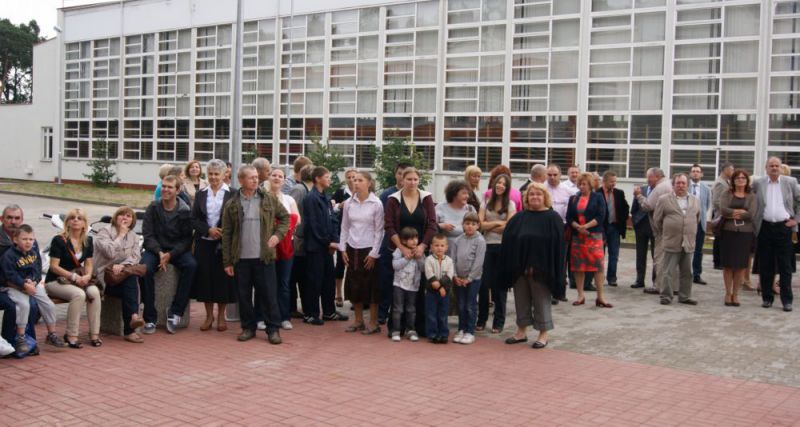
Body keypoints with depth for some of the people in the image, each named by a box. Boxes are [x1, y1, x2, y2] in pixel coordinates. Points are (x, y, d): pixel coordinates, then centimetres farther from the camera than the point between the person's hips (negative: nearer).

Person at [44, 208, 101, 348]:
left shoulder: (88, 240, 8)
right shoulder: (58, 240, -9)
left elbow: (89, 264, 9)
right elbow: (54, 266, -12)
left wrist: (87, 276, -13)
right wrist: (73, 276, -21)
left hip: (79, 279, 5)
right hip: (55, 281, -5)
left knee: (94, 292, -27)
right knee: (79, 294, -34)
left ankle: (94, 334, -19)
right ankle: (71, 335, -22)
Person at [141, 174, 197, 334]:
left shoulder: (185, 211, -3)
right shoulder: (153, 208, 0)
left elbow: (186, 239, -4)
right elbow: (147, 235, -3)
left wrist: (170, 255, -18)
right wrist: (159, 253, -20)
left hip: (176, 250, 0)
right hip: (155, 249, 0)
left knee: (191, 265, -29)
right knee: (145, 268, -30)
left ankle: (175, 312, -19)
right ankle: (150, 318, -21)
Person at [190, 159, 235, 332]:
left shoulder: (231, 194, -1)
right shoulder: (201, 194, 8)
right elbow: (194, 219, 5)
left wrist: (224, 232, -17)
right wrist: (208, 230, -11)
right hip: (204, 242, 3)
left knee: (223, 277, 1)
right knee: (205, 276, 3)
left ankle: (221, 315, 14)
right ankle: (209, 315, 16)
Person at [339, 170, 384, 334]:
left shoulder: (376, 204, -7)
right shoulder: (348, 203, 3)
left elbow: (379, 230, -6)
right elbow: (345, 227, 10)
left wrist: (374, 253, -9)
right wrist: (342, 249, 4)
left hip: (369, 249, -4)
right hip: (352, 249, 4)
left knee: (371, 286, 1)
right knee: (354, 286, 7)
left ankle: (373, 323, 11)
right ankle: (358, 321, 19)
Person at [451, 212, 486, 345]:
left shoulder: (480, 241, -9)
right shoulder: (457, 240, 4)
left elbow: (478, 262, -12)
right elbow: (453, 259, 4)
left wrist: (469, 278, -13)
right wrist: (455, 276, -4)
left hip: (473, 278, -4)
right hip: (458, 279, 4)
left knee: (471, 306, 1)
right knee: (461, 305, 11)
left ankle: (470, 332, 8)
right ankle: (461, 329, 21)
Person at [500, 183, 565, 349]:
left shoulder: (552, 218, -4)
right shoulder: (519, 217, 8)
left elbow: (557, 245, -9)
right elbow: (507, 240, 5)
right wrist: (510, 265, -4)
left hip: (541, 269, -4)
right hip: (520, 267, 4)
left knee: (541, 301, 4)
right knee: (521, 299, 13)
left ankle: (543, 334, 16)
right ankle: (522, 331, 25)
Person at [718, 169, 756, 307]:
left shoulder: (751, 196, 8)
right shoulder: (726, 194, 7)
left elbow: (751, 214, -7)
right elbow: (723, 210, -9)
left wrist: (732, 214, -7)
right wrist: (741, 211, -11)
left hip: (745, 233, 1)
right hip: (728, 232, -1)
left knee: (741, 264, 2)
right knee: (728, 264, 1)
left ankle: (735, 294, 13)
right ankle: (728, 293, 12)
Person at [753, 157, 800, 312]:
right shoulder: (758, 183, 4)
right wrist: (754, 221, 6)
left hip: (784, 227, -1)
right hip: (764, 228, 1)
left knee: (785, 266, 1)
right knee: (765, 266, 4)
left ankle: (787, 300, 6)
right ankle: (767, 297, 14)